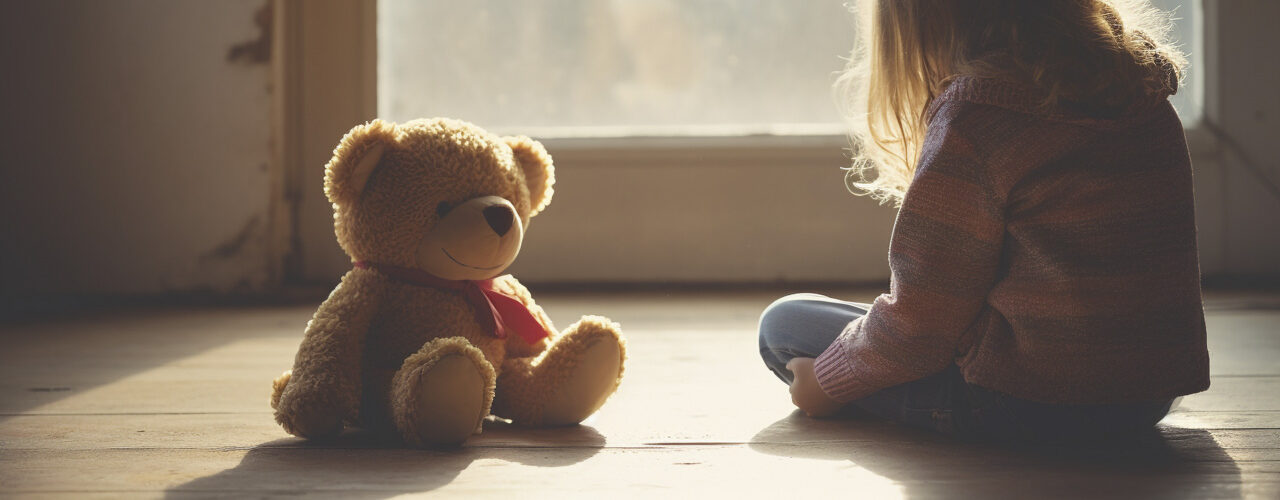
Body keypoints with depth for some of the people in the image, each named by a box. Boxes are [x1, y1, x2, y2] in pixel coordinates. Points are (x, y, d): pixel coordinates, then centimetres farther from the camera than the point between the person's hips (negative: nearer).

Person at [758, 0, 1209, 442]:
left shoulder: (973, 114, -20)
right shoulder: (1143, 76, 3)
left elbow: (922, 318, -16)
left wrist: (827, 381, 1)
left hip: (1024, 407, -8)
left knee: (782, 323, 8)